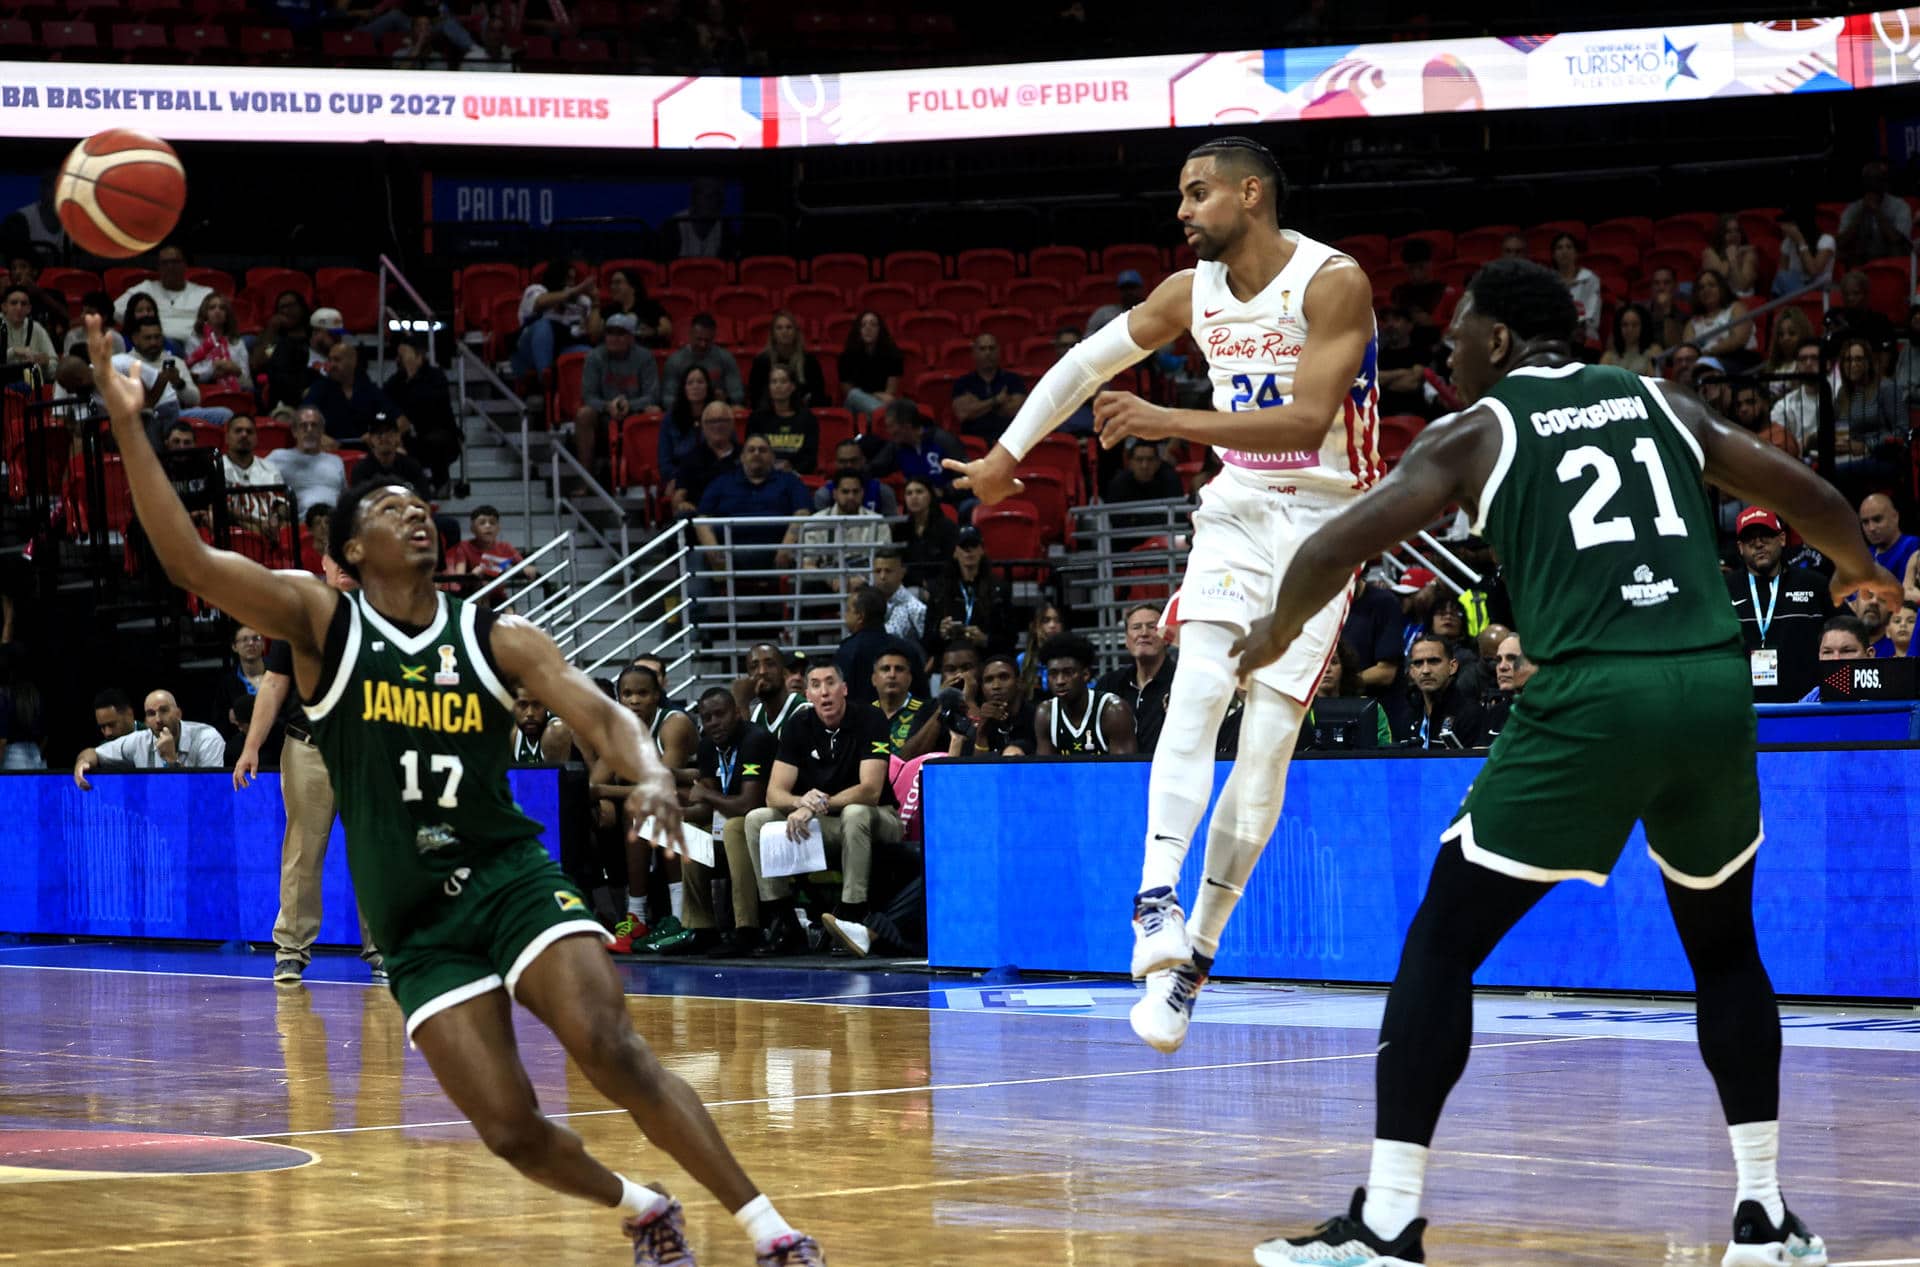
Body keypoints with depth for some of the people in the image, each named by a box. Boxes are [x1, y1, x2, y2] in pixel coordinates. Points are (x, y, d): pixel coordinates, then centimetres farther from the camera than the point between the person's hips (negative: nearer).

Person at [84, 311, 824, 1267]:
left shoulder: (499, 640, 4)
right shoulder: (320, 624, -1)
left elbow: (601, 716, -6)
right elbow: (187, 559, -12)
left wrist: (649, 774, -30)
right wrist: (129, 428, -22)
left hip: (511, 878, 0)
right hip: (414, 926, 0)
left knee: (610, 1050, -22)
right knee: (510, 1132, -7)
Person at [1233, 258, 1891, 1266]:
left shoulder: (1475, 432, 10)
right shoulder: (1661, 403, 21)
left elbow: (1336, 550, 2)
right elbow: (1805, 496, 25)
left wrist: (1278, 630, 23)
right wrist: (1862, 571, 47)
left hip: (1591, 698, -4)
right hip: (1714, 684, 4)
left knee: (1441, 945, 7)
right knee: (1724, 947, 26)